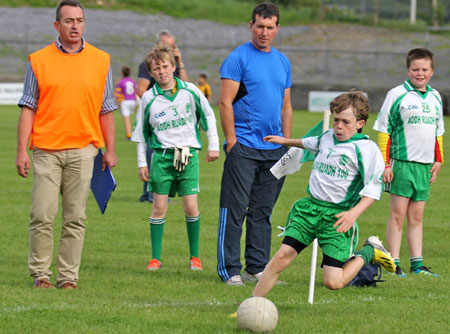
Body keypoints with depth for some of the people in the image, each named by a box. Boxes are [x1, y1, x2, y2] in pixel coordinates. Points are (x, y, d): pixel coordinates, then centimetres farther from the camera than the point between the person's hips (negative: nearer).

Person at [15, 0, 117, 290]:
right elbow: (28, 108, 3)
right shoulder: (39, 60, 5)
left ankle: (69, 275, 6)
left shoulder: (100, 61, 9)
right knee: (42, 216, -5)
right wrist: (22, 151, -4)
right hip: (46, 150, -1)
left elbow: (106, 110, 11)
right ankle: (40, 273, 5)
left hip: (82, 149, 1)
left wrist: (110, 150, 5)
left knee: (75, 218, 1)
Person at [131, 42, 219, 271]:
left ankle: (194, 256, 12)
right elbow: (141, 132, 9)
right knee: (159, 207, 0)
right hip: (161, 155, 0)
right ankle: (155, 258, 8)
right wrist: (142, 162, 8)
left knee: (191, 207, -2)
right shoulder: (149, 98, -1)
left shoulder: (190, 91, -2)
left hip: (189, 153, 0)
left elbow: (208, 116, 11)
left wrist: (213, 145, 10)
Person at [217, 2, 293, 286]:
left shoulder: (283, 61, 15)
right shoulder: (238, 58, -4)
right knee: (235, 210, -6)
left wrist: (287, 144, 13)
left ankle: (257, 268, 13)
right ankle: (230, 270, -3)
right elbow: (225, 102, -8)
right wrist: (232, 142, -13)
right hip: (244, 146, -6)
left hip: (274, 150, 6)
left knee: (262, 212, 8)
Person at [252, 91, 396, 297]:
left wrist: (354, 212, -27)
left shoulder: (366, 149, -10)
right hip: (310, 207, 5)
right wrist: (286, 141, 49)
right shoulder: (327, 138, 11)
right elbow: (311, 143, 37)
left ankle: (368, 253, 19)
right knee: (282, 256, -10)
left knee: (333, 282, -8)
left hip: (338, 215, -5)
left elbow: (373, 188, -13)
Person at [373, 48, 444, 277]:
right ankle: (394, 264, -2)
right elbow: (384, 131, -5)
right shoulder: (397, 95, -5)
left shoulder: (435, 97, 12)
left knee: (417, 216, 9)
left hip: (425, 164, 5)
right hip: (402, 162, -5)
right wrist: (384, 164, -10)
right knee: (398, 213, -4)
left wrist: (438, 160, 16)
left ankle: (417, 264, 11)